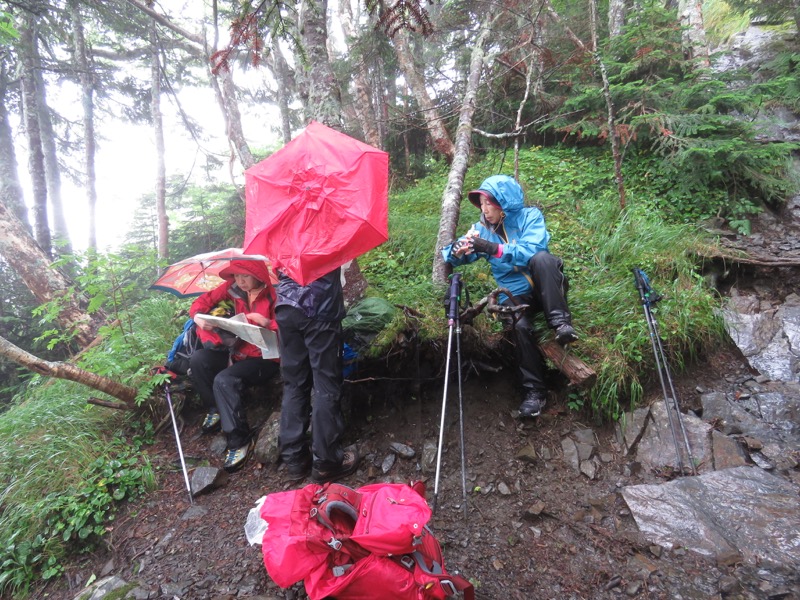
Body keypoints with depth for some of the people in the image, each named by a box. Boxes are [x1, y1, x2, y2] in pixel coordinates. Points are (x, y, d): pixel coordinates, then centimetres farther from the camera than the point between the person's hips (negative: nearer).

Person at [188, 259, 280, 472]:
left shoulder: (273, 295, -16)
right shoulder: (233, 287, -1)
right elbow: (204, 300, 7)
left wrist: (267, 323, -33)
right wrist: (198, 317, -14)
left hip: (265, 358, -6)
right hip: (238, 352, 6)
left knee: (224, 380, -27)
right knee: (197, 359, -12)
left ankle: (240, 441, -15)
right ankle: (215, 410, 9)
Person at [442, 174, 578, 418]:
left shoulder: (529, 216, -6)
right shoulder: (482, 228, 4)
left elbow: (532, 250, -24)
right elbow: (451, 255, -2)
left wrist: (495, 249, -36)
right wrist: (457, 250, -27)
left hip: (546, 287, -1)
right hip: (515, 293, 2)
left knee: (542, 258, -33)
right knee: (520, 326, -30)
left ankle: (560, 320, -28)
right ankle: (534, 390, -16)